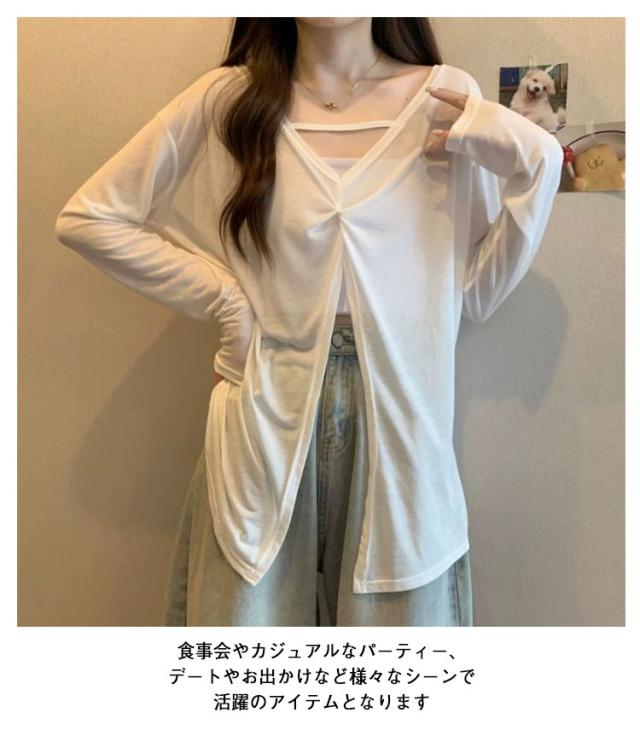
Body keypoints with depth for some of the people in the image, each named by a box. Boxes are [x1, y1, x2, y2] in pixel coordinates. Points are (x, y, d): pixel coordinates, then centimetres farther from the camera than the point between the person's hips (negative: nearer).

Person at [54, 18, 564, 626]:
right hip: (266, 419, 0)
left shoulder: (447, 99, 3)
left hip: (399, 415, 1)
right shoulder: (227, 97, 2)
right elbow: (86, 217, 5)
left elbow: (477, 294, 4)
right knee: (248, 607, 7)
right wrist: (224, 297, -2)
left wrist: (535, 163, -7)